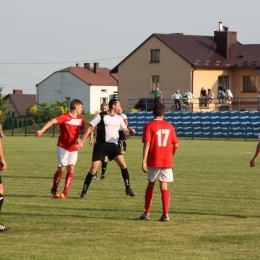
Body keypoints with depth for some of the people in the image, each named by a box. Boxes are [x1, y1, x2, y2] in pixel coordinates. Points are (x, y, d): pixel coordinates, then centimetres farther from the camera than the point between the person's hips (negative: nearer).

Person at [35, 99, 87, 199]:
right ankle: (54, 190, 15)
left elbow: (84, 131, 17)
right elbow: (53, 121, -25)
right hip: (63, 147, -5)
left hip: (73, 148, 5)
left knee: (71, 168, -7)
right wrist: (42, 130, -39)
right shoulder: (65, 117, -13)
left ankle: (65, 192, -1)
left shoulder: (80, 118, 7)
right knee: (62, 168, -4)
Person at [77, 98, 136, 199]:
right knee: (93, 169, -8)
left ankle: (128, 189, -2)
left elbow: (125, 131, 10)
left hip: (113, 145, 4)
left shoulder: (118, 118, 10)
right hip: (100, 145, -4)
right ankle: (84, 192, 4)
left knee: (123, 164, -13)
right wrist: (81, 141, -9)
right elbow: (90, 128, -4)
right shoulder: (101, 116, -5)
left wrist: (130, 132, -14)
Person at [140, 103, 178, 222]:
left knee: (150, 185, 16)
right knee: (164, 187, 1)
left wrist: (144, 161, -14)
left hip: (153, 161, -1)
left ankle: (147, 213, 19)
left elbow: (147, 144, -13)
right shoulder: (169, 126, 7)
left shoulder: (149, 126, -4)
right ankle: (165, 214, -11)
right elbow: (175, 145, 9)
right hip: (167, 161, 2)